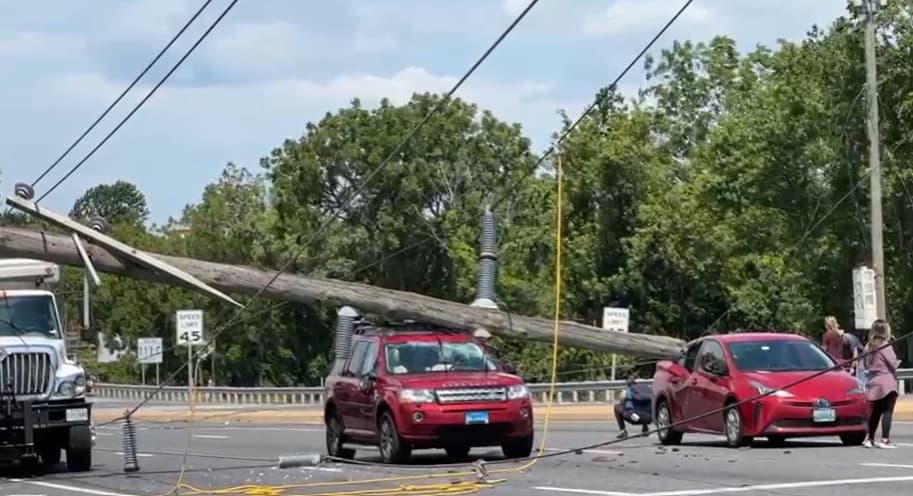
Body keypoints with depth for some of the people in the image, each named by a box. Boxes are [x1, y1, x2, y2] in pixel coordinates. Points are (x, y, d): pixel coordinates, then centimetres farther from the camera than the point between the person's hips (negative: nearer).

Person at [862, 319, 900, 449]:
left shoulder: (869, 346, 9)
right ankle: (885, 440, -13)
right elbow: (893, 364, -10)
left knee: (875, 412, 15)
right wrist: (898, 362, 10)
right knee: (887, 412, -6)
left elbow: (865, 364, 16)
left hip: (873, 382, 7)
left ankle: (870, 439, 18)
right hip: (887, 382, -7)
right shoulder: (886, 346, -11)